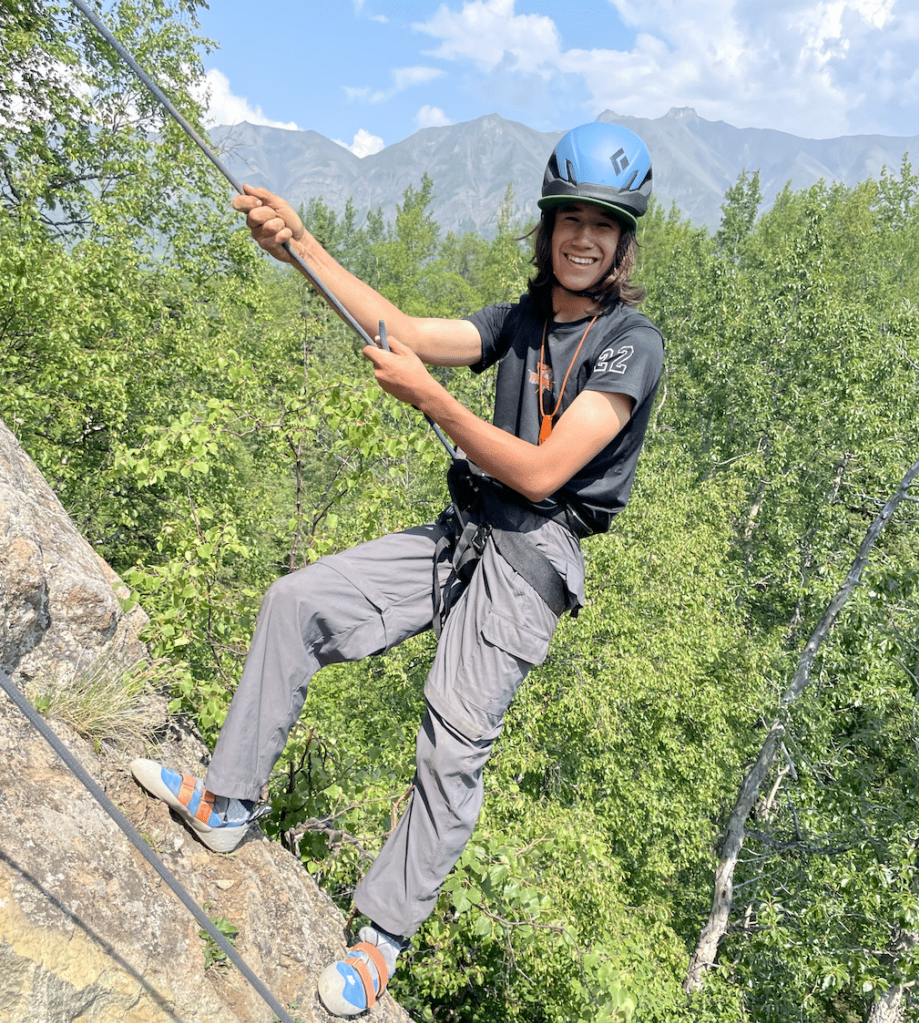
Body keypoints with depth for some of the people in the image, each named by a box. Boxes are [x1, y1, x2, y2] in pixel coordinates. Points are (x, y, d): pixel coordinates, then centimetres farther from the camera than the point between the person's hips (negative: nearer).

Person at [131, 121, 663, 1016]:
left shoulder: (631, 344, -8)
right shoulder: (521, 321, 13)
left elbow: (541, 473, -17)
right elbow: (406, 331, 3)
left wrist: (427, 396, -16)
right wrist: (301, 245, -2)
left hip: (530, 561, -7)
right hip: (460, 535, 7)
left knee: (455, 744, -13)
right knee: (294, 602, -2)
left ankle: (384, 936, 9)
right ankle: (226, 804, 11)